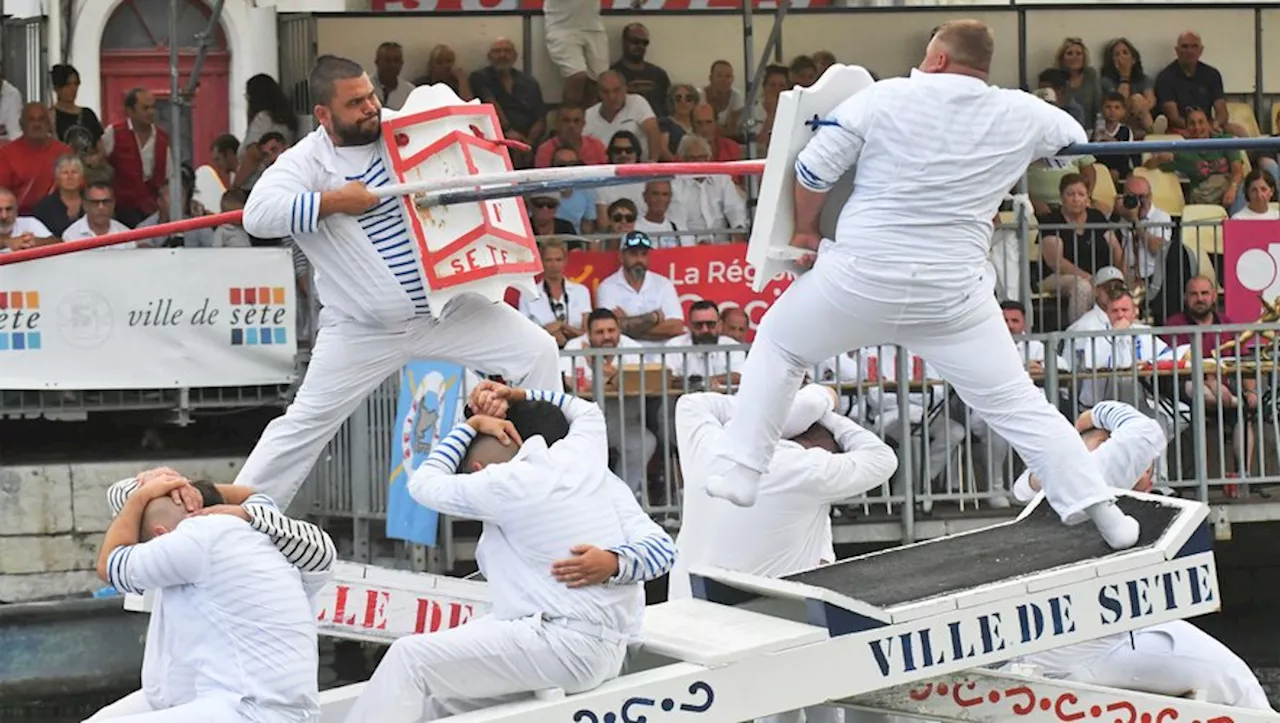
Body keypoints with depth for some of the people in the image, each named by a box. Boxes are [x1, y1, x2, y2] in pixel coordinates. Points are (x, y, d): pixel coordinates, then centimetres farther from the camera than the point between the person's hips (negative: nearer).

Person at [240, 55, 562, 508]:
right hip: (362, 331, -3)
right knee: (304, 424, -1)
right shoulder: (305, 162, -15)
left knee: (538, 352, -5)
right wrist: (333, 201, -29)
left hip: (448, 309, 3)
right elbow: (257, 215, -31)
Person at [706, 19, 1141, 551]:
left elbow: (813, 170, -2)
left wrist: (805, 230, 16)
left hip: (860, 278, -1)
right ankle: (1100, 512, 4)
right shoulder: (1019, 116, 1)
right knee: (1015, 403, 9)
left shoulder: (886, 97, -6)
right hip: (953, 295, 2)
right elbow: (1073, 135, 22)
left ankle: (739, 472, 19)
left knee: (779, 343, 23)